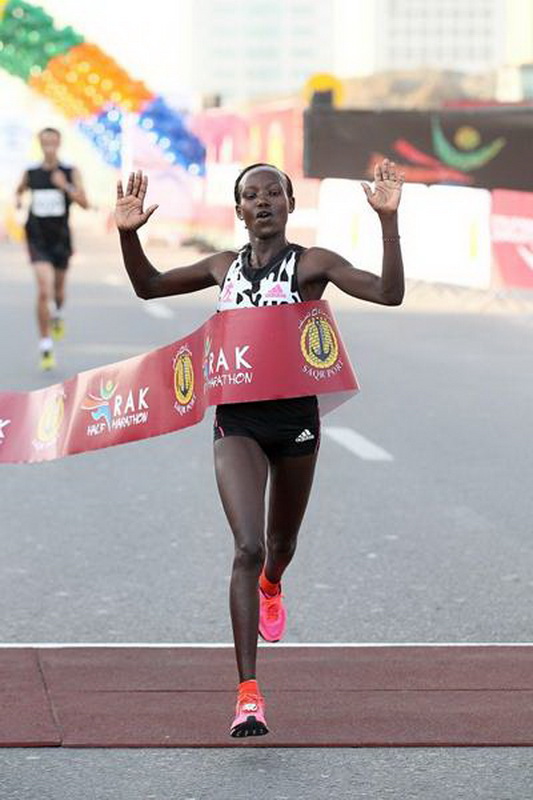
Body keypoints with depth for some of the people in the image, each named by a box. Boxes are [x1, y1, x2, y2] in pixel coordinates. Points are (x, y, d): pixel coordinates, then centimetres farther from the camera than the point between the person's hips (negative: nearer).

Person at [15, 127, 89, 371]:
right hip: (38, 239, -1)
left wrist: (65, 187, -24)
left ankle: (58, 314, 56)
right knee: (44, 290, -16)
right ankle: (45, 346, -10)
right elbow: (20, 189, 21)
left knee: (58, 289, 18)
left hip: (60, 238, 1)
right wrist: (18, 199, -2)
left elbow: (85, 203, -10)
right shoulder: (31, 174, 0)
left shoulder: (70, 173, -4)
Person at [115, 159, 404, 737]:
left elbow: (389, 293, -17)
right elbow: (149, 287, 18)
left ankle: (270, 587, 61)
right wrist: (128, 234, 2)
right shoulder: (225, 266, 6)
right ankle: (248, 695, -17)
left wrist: (388, 220, -26)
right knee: (248, 548, -16)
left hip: (295, 418, 0)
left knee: (280, 544, 20)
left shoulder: (312, 263, -4)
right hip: (237, 420, 0)